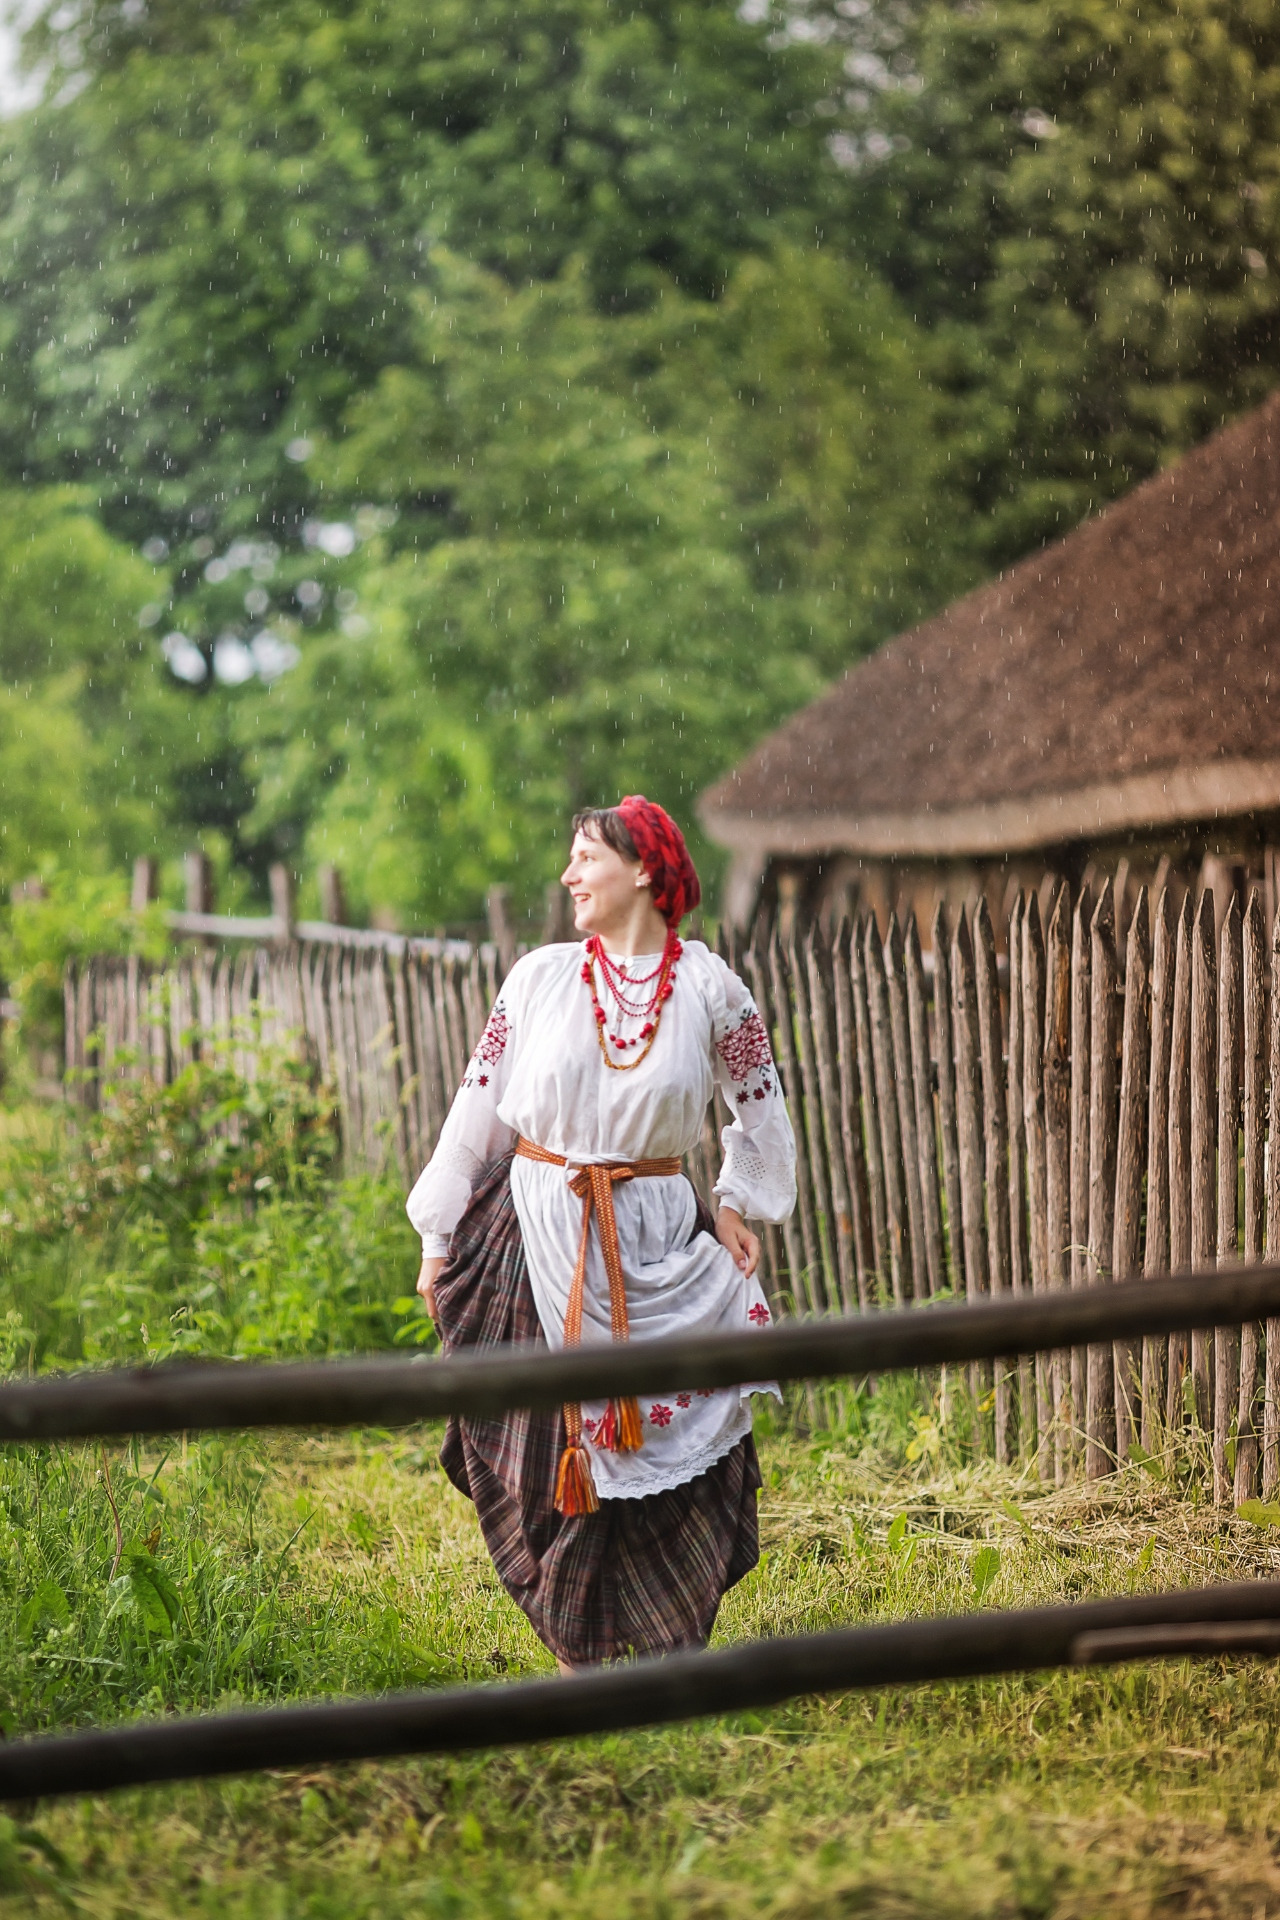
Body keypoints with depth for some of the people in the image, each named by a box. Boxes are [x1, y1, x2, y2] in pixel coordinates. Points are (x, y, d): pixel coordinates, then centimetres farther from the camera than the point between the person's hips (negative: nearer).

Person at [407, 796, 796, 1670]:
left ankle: (673, 1662, 11)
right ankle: (580, 1656, 16)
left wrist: (737, 1203, 7)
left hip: (655, 1242, 0)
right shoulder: (541, 976, 1)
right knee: (556, 1449, 2)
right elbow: (478, 1105, 6)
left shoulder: (707, 986, 0)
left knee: (677, 1445, -3)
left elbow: (760, 1104, 15)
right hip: (541, 1235, 0)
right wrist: (439, 1239, 7)